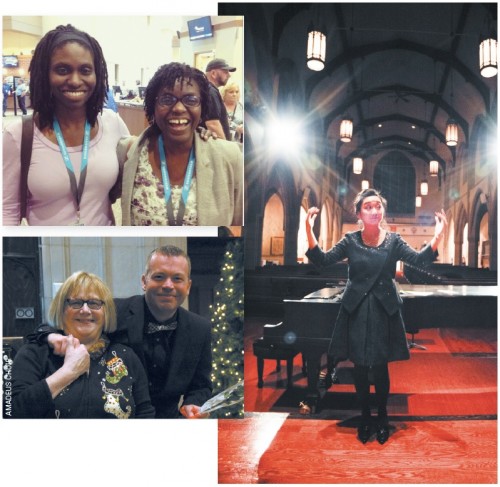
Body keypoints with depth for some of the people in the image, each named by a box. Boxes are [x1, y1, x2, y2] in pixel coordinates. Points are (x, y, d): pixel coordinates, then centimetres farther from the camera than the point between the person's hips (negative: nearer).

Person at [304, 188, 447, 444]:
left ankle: (382, 417, 25)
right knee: (360, 367, 7)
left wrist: (437, 237, -29)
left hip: (384, 310, 0)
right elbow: (322, 260, -9)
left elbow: (419, 260, -12)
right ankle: (365, 416, 26)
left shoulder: (394, 240, -1)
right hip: (356, 310, 1)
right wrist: (309, 231, -22)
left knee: (380, 367, 4)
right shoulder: (350, 240, -1)